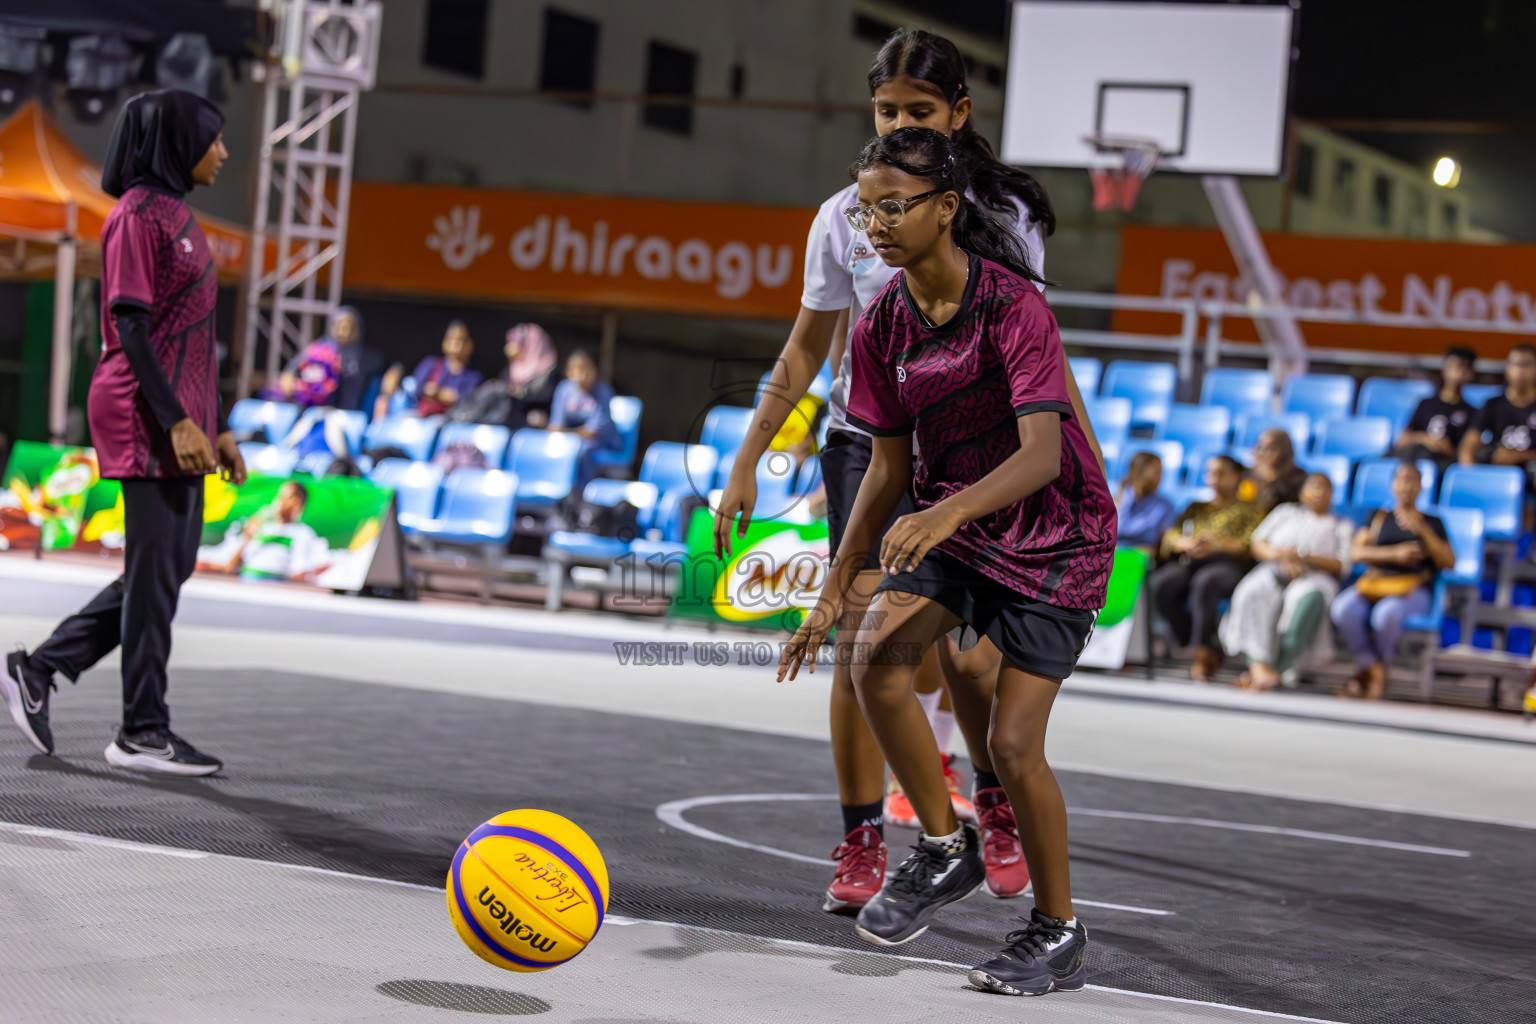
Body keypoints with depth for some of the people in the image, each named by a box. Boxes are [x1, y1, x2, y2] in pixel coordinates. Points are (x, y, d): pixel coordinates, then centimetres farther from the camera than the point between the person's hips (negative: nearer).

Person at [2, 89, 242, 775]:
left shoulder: (175, 215, 19)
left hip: (179, 417, 10)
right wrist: (177, 421, -22)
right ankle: (142, 732, 3)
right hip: (146, 415, -10)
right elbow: (131, 327, -17)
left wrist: (215, 428, 20)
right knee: (156, 568, -5)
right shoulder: (138, 216, -10)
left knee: (168, 565, 11)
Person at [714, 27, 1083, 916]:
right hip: (869, 444, 1)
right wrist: (746, 465, 6)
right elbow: (806, 352, 9)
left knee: (966, 649, -8)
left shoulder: (1003, 212, -1)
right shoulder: (846, 219, 2)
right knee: (862, 636, -8)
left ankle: (998, 801, 20)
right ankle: (861, 843, 2)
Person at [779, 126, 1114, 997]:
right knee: (875, 657, -20)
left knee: (1013, 745, -10)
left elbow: (1041, 451, -31)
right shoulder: (883, 327, -4)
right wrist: (836, 588, 3)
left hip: (1053, 534, -5)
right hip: (947, 519, 5)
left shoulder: (1014, 306, -22)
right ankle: (946, 850, 1)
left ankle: (1059, 932, 12)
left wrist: (951, 509, -47)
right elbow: (890, 467, 5)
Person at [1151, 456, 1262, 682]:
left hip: (1227, 564, -4)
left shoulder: (1248, 510, 23)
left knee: (1204, 582, -41)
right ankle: (1210, 652, -26)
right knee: (1162, 585, -33)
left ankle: (1201, 654, -33)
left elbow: (1250, 544, 3)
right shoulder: (1196, 508, 34)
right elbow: (1170, 536, 17)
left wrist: (1217, 545, -14)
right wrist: (1187, 544, -7)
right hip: (1188, 562, 4)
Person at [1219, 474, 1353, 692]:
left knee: (1307, 598, -41)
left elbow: (1341, 565, 6)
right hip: (1274, 571, 1)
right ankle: (1260, 665, -52)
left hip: (1316, 576, -1)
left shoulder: (1342, 525, 24)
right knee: (1253, 592, -36)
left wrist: (1304, 558, -10)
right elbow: (1257, 543, 15)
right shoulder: (1287, 512, 29)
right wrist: (1282, 558, -6)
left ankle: (1278, 667, -46)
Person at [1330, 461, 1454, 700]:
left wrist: (1422, 530, -3)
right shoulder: (1378, 517, 21)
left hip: (1411, 590, -2)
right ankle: (1373, 669, -15)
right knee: (1342, 609, -32)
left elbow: (1449, 562, 5)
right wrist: (1395, 553, -6)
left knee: (1387, 613, -38)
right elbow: (1357, 552, 7)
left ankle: (1369, 668, -11)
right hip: (1373, 585, 2)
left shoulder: (1431, 523, 18)